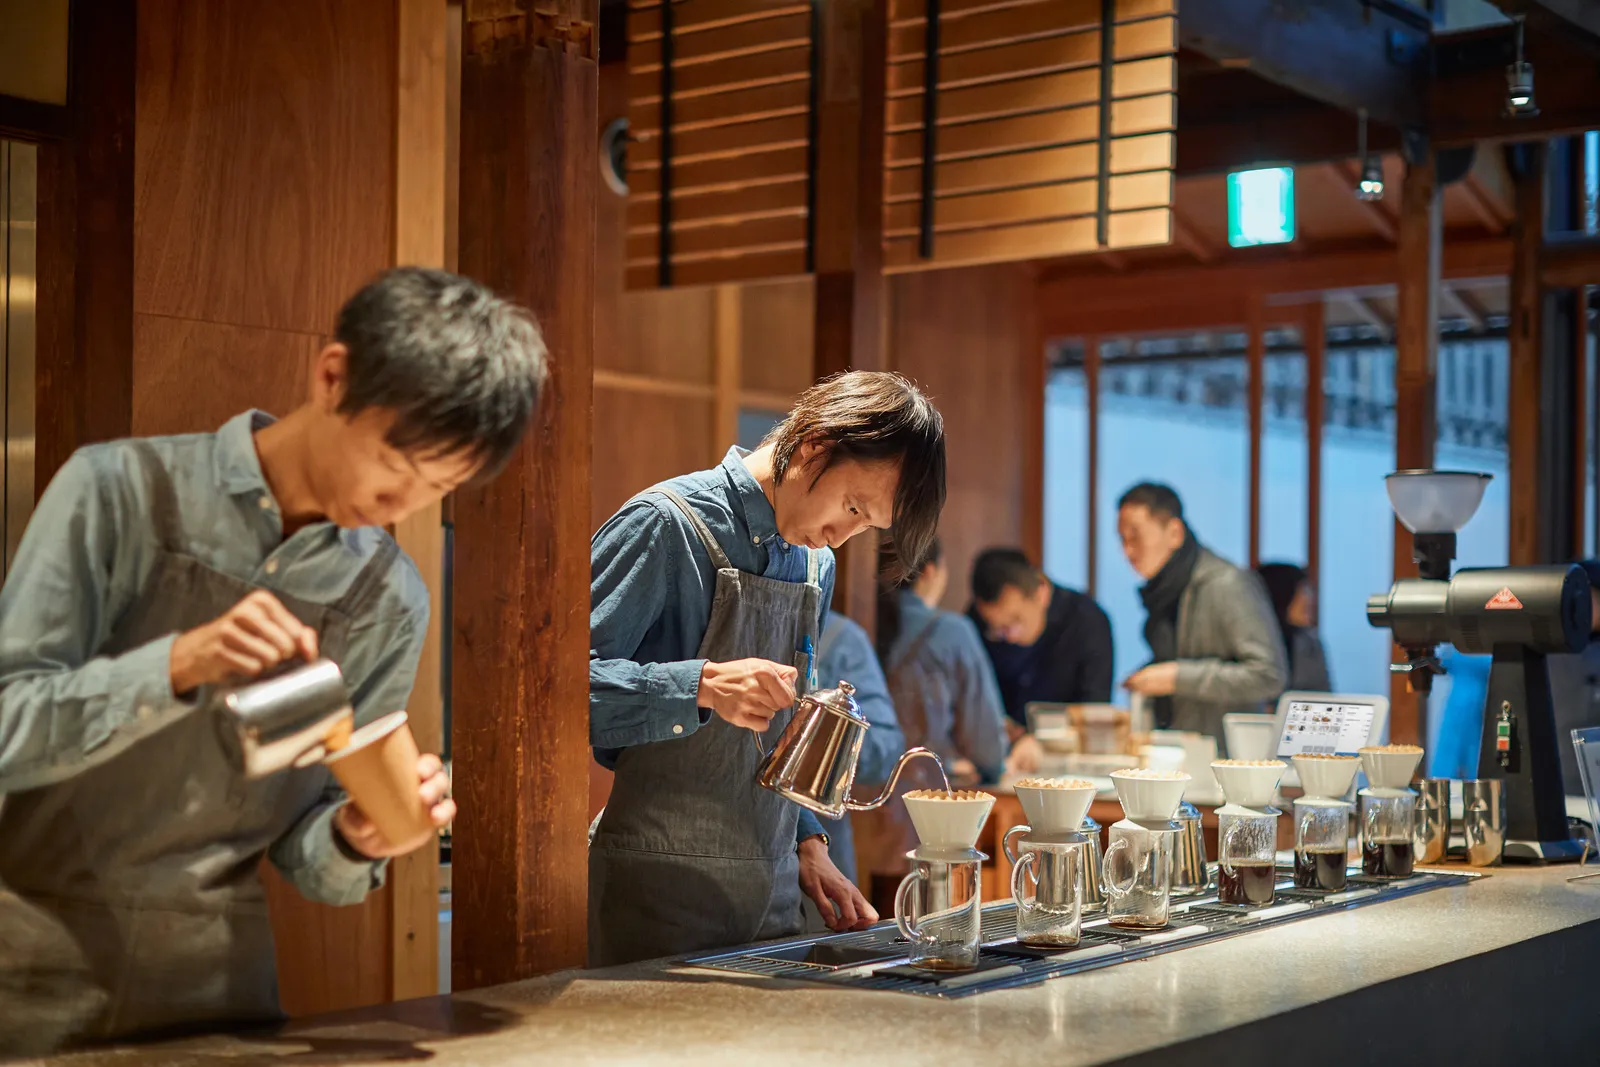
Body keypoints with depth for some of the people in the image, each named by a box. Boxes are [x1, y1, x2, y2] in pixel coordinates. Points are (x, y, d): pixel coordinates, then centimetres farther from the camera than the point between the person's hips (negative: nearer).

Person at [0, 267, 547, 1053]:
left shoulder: (391, 604, -1)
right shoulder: (124, 489, -10)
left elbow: (301, 856, 5)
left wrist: (356, 843, -17)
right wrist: (177, 666, -28)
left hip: (214, 980, 3)